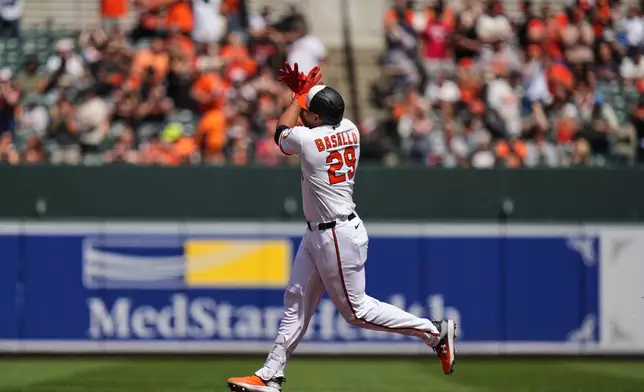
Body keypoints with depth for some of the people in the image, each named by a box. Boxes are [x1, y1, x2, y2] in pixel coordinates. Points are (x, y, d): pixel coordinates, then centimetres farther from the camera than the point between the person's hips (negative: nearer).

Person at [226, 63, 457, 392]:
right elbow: (325, 116, 25)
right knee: (296, 301, 11)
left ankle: (433, 331, 5)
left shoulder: (308, 140, -22)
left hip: (337, 237, -10)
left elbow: (282, 130, 2)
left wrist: (299, 96, 13)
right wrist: (302, 90, 16)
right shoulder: (349, 130, 0)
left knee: (355, 310, 0)